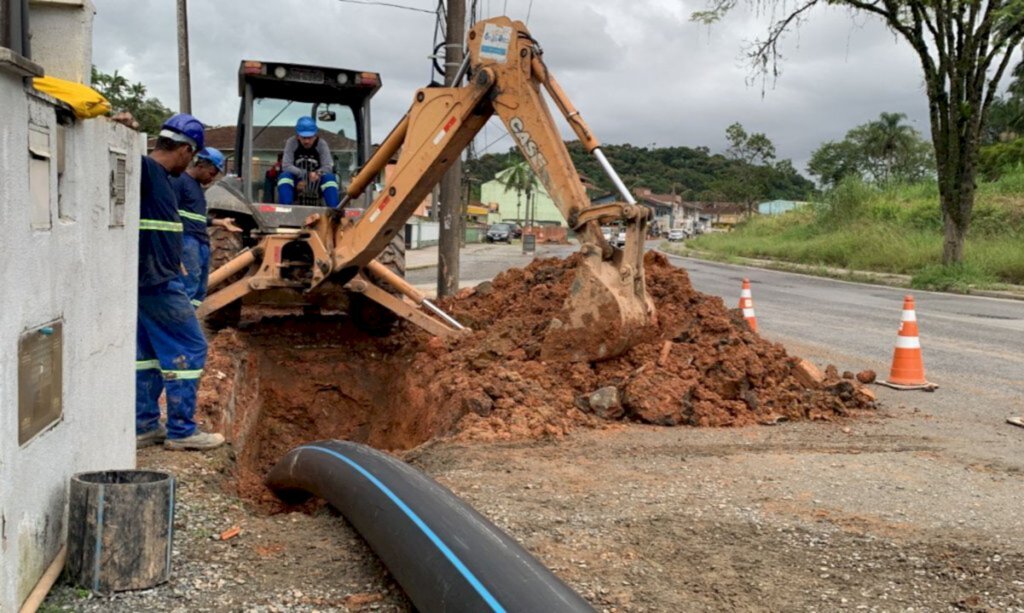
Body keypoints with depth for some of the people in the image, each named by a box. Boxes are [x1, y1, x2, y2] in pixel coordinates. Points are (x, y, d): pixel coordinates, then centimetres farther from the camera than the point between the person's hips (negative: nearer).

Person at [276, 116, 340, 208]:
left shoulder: (321, 144, -6)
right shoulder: (291, 142, -7)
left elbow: (328, 167, -13)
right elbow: (286, 165, -16)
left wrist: (318, 173, -34)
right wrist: (302, 174, -31)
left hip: (316, 182, 0)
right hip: (298, 181, 0)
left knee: (330, 178, -29)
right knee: (285, 176, -30)